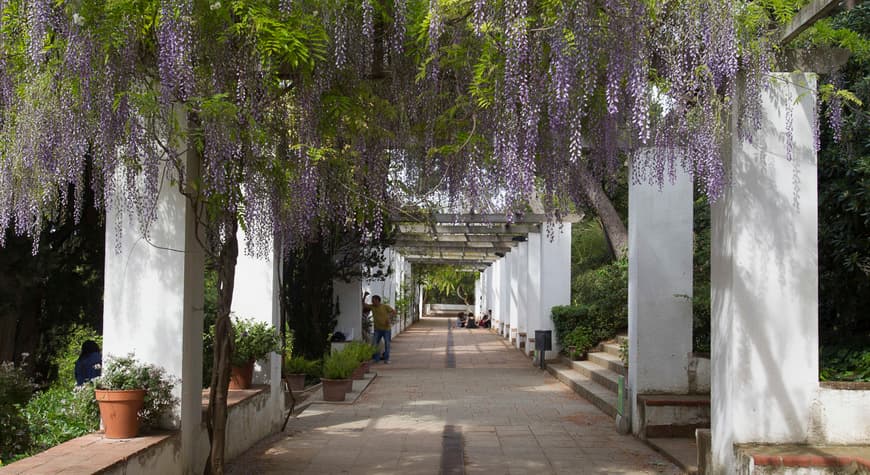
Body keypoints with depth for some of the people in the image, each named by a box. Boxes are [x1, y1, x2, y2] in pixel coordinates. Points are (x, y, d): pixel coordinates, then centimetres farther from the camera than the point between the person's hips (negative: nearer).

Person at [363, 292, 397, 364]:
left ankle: (386, 359, 9)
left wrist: (390, 319, -19)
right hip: (377, 329, 4)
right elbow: (363, 305, 6)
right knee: (375, 344, -1)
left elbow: (394, 311, -8)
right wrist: (364, 296, -7)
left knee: (387, 344, 1)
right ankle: (376, 359, 8)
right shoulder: (372, 307, 2)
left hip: (386, 329, -4)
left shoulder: (385, 306, -10)